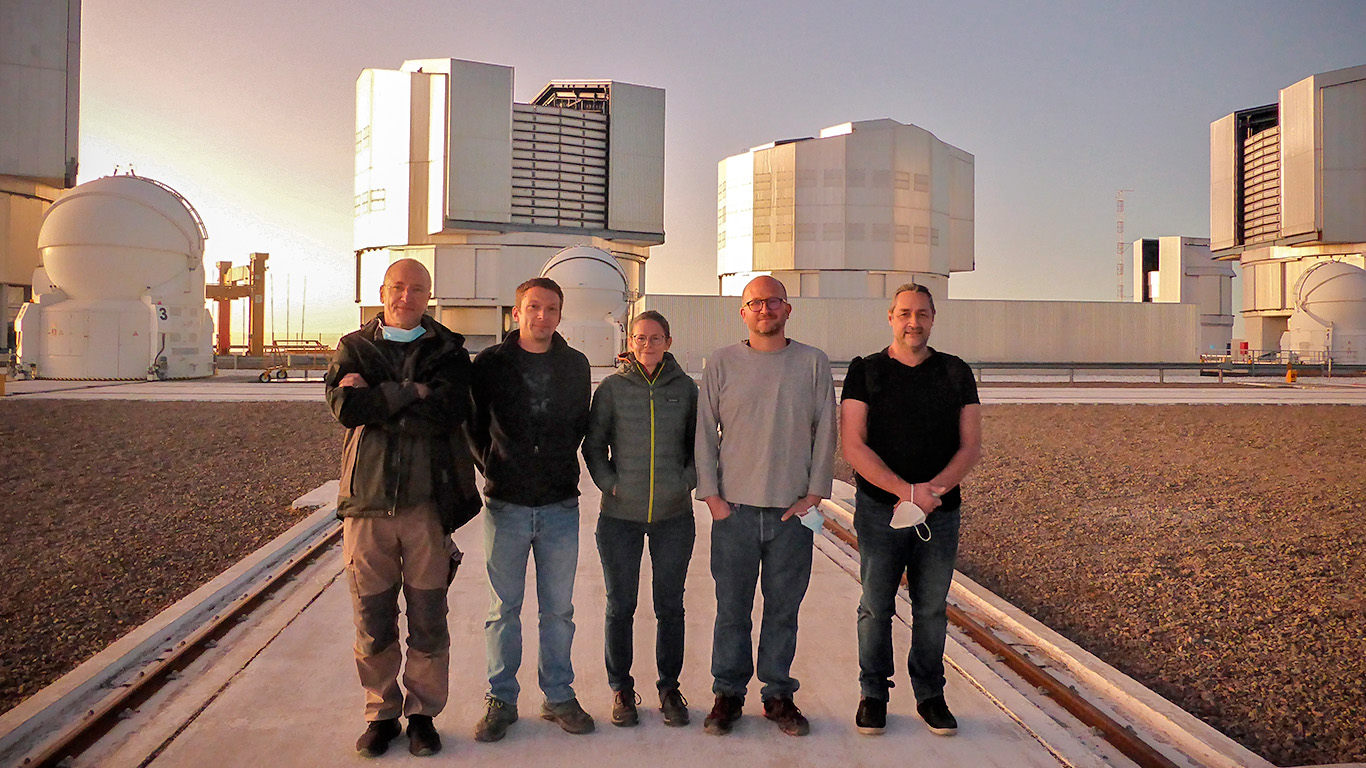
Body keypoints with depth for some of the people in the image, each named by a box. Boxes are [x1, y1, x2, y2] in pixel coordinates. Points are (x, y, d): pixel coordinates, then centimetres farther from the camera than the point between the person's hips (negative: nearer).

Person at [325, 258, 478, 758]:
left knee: (428, 620, 7)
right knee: (373, 622, 8)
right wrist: (411, 393, -12)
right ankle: (381, 713, 26)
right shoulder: (354, 348, 9)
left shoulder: (448, 351, 5)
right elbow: (345, 407, -10)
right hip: (367, 500, 1)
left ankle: (423, 713, 24)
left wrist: (376, 399, -11)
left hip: (428, 502, -1)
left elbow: (449, 412, -14)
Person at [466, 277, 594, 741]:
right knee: (503, 610, 8)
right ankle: (501, 699, 21)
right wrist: (492, 466, 5)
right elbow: (470, 424, 8)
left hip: (560, 506, 2)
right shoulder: (490, 363, -2)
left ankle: (559, 696, 23)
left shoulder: (576, 365, 4)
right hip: (506, 506, -1)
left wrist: (561, 462, 11)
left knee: (558, 610, 9)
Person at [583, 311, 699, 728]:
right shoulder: (611, 388, -1)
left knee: (670, 606, 8)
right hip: (620, 516, -1)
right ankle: (621, 689, 23)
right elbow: (593, 444, 5)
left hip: (674, 515, 1)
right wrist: (609, 483, -5)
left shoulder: (686, 388, 2)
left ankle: (669, 687, 24)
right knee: (620, 606, 7)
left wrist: (687, 481, -1)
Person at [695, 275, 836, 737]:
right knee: (732, 608, 6)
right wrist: (711, 494, -2)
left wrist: (815, 492, -1)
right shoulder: (722, 363, 4)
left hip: (793, 509, 0)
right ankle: (728, 694, 20)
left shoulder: (814, 363, 4)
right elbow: (705, 432, 5)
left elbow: (825, 433, 5)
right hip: (734, 508, 0)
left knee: (784, 609, 8)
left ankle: (779, 695, 22)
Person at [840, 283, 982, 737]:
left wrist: (936, 487, -15)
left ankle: (930, 695, 23)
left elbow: (971, 446, 3)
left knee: (932, 607, 9)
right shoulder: (866, 372, 1)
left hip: (941, 512, 2)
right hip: (879, 510, -1)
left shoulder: (956, 373, 8)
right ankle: (873, 694, 19)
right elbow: (853, 446, -7)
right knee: (875, 606, 4)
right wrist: (905, 490, -18)